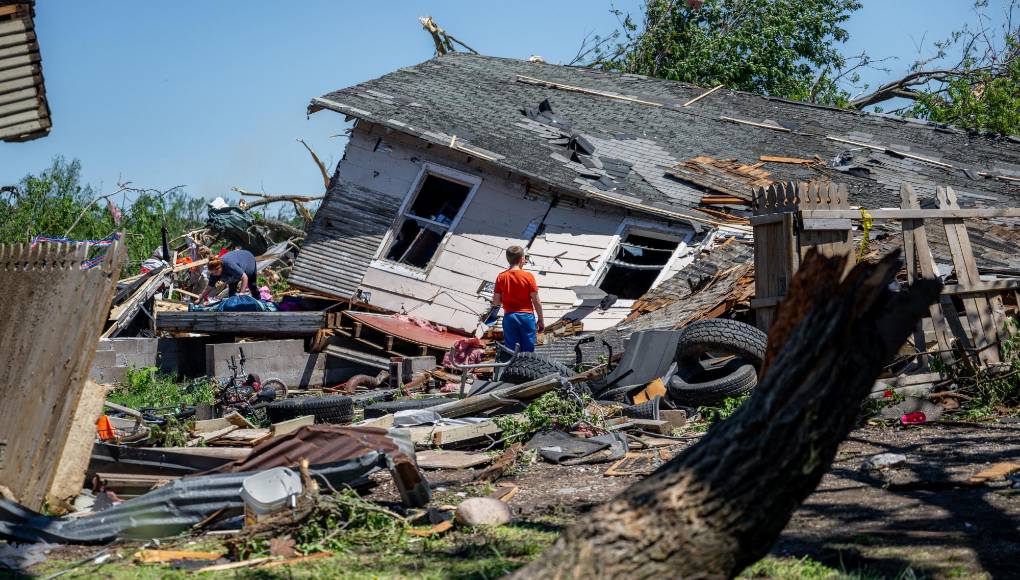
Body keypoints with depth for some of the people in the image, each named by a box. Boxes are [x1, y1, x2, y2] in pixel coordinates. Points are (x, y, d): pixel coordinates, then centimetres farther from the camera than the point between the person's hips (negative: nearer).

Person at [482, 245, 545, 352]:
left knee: (511, 351, 6)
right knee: (528, 351, 4)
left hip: (509, 316, 2)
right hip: (527, 316, -2)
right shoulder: (528, 276, -7)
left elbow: (496, 302, -1)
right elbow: (536, 301, -5)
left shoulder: (501, 277, -1)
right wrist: (541, 319, 4)